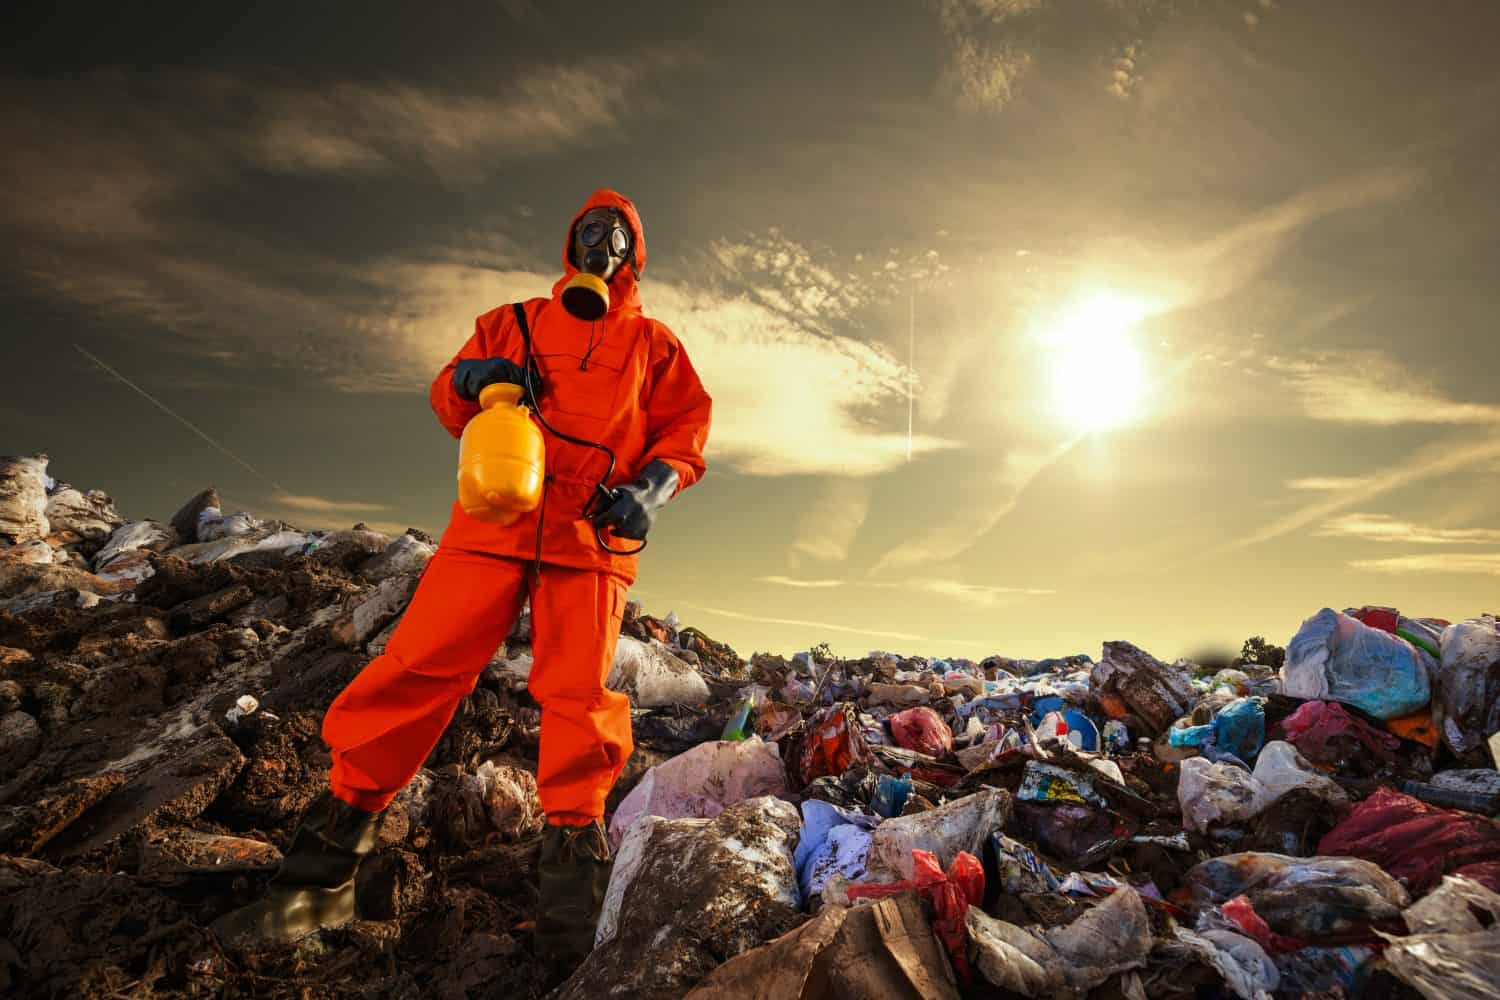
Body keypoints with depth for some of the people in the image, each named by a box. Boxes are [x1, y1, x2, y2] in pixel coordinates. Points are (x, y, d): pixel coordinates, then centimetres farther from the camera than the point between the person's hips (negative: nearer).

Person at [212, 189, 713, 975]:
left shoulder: (652, 342, 18)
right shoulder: (513, 322, 22)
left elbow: (687, 428, 11)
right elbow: (451, 407, 20)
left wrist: (651, 486, -9)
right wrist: (466, 378, -5)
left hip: (590, 535, -1)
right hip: (493, 519, 1)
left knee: (576, 695, -10)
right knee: (419, 665, -6)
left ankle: (571, 873, 3)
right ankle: (319, 877, 4)